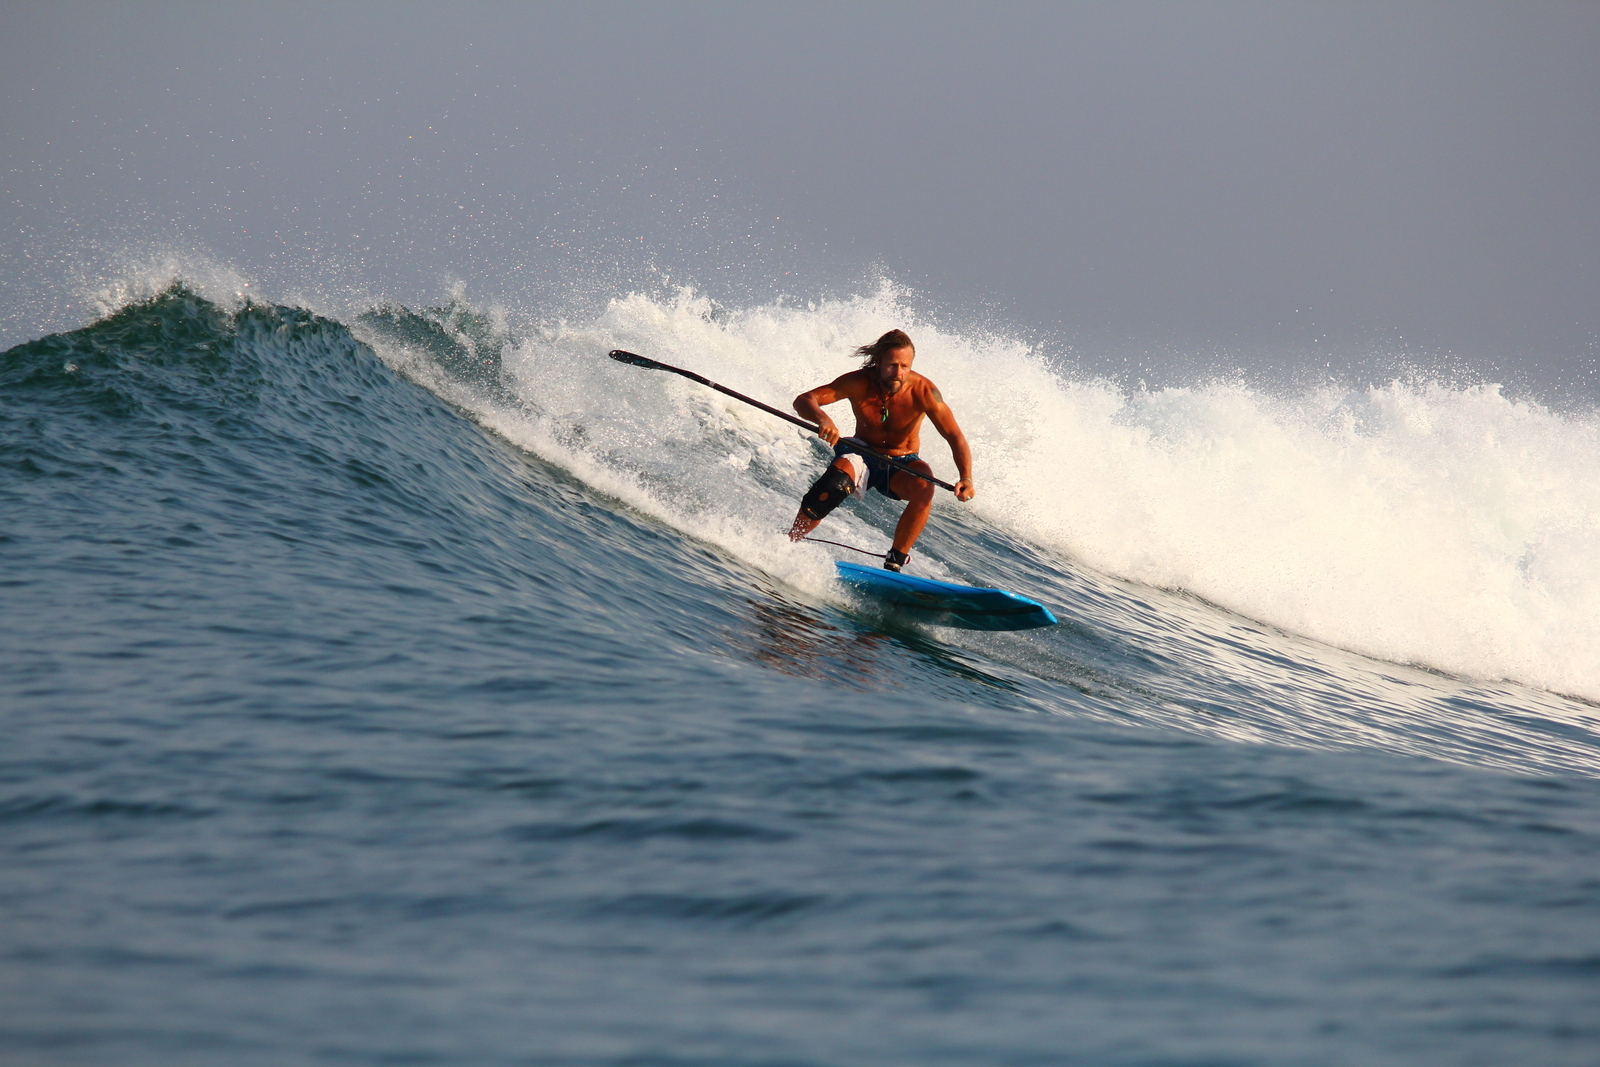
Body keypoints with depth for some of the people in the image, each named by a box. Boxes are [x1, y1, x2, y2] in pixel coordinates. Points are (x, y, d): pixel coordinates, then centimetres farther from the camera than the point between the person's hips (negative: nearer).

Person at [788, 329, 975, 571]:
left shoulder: (923, 391, -22)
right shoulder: (860, 383, -21)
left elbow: (955, 437, -24)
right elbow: (804, 400, -24)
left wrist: (966, 478, -41)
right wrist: (822, 419, -47)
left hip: (900, 465, 1)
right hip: (862, 456, -1)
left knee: (924, 487, -33)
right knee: (836, 483, -33)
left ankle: (896, 560, -19)